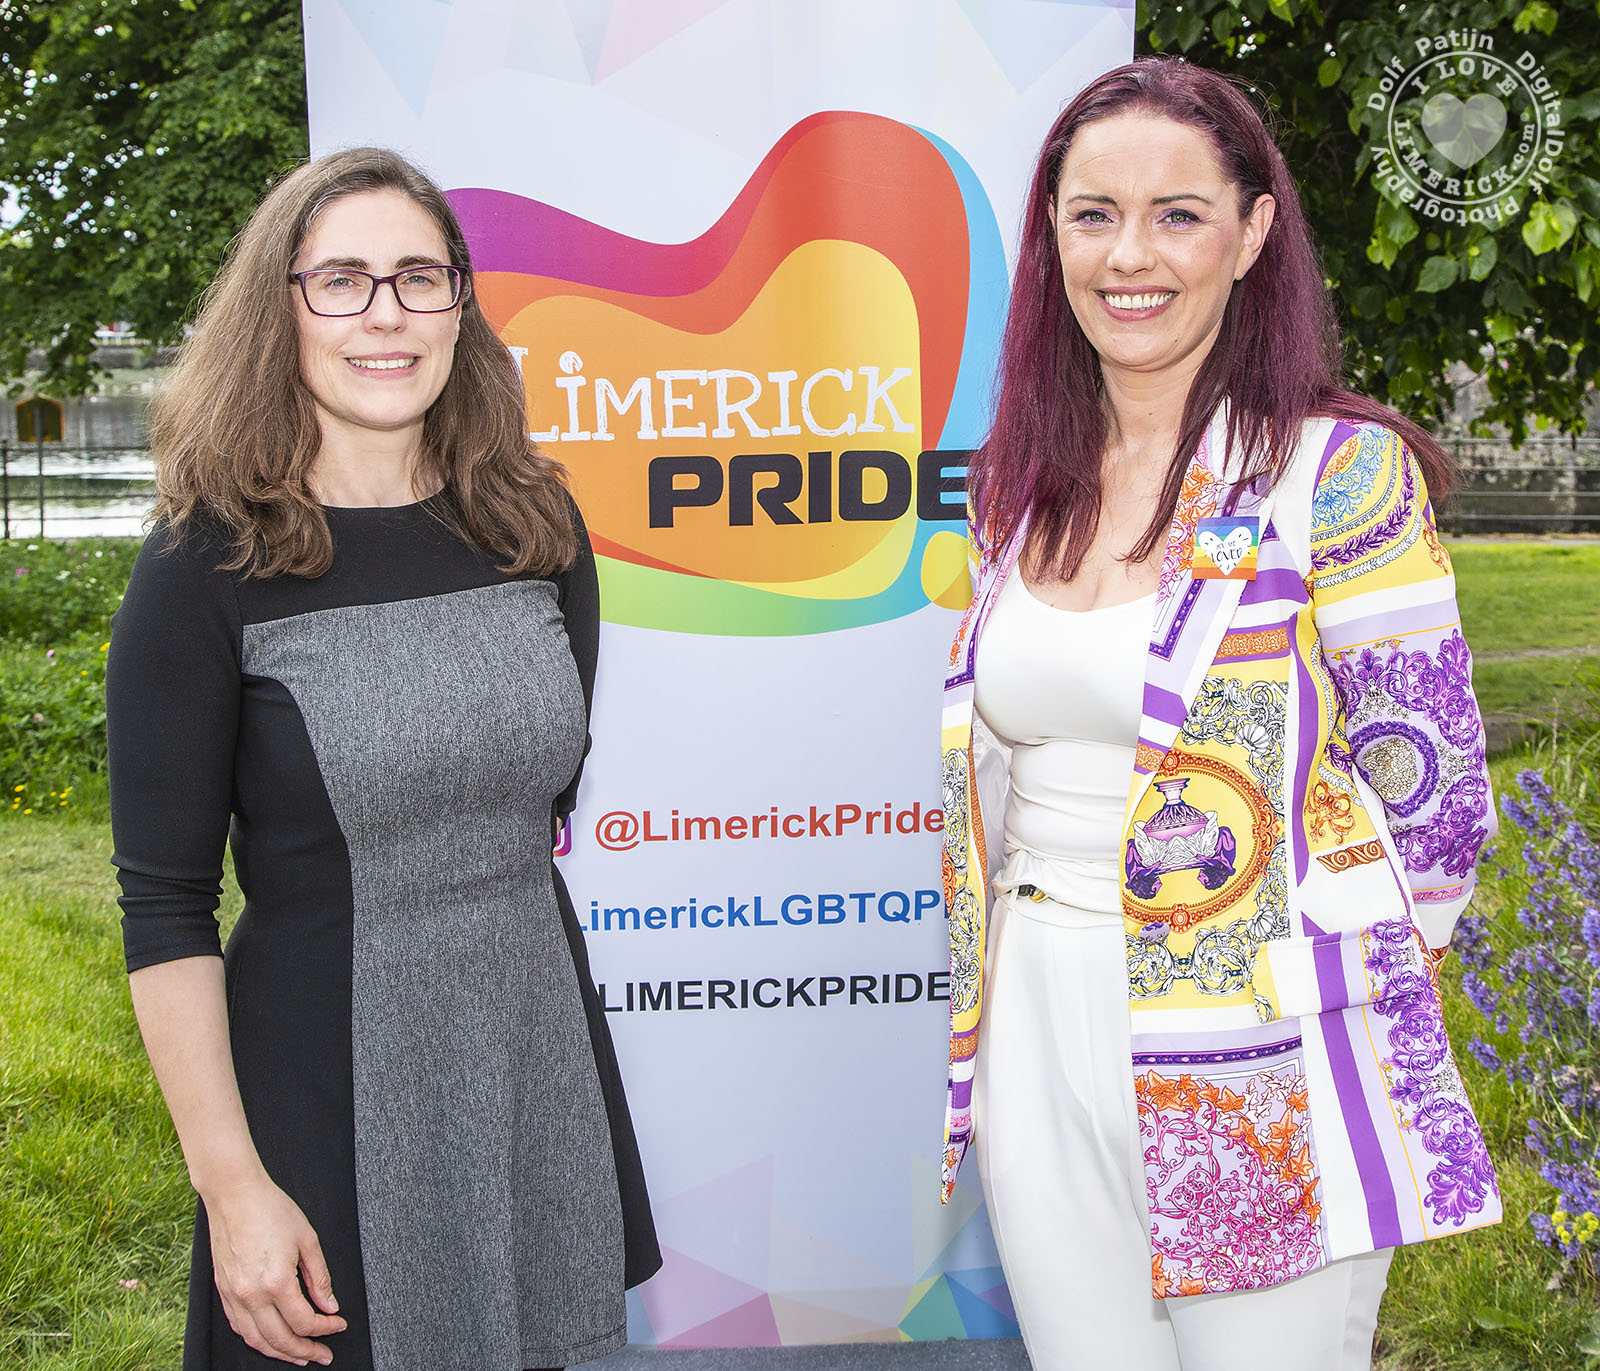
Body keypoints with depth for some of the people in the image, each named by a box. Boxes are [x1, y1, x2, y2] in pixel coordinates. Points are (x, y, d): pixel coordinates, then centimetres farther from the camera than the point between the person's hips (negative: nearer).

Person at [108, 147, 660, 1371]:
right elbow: (165, 908, -11)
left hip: (541, 1057, 5)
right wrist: (232, 1185, -13)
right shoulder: (209, 567, -11)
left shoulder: (534, 527, 2)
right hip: (329, 1078, -4)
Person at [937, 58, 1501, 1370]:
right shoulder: (1019, 487, 8)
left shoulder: (1340, 472, -10)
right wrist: (993, 1015, 14)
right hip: (1040, 1045, 5)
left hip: (1261, 1066, -5)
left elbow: (1427, 798, -8)